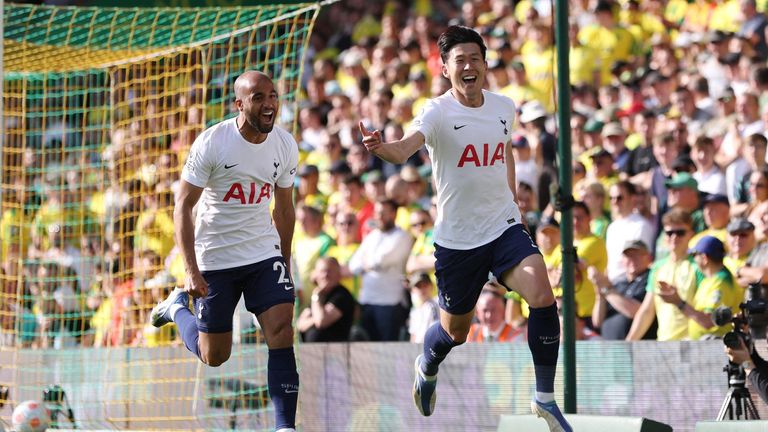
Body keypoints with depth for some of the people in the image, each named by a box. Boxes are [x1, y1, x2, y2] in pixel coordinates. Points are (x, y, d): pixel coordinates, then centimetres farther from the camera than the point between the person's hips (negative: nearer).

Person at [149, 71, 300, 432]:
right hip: (215, 258, -3)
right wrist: (191, 270, -21)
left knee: (281, 331, -14)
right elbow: (183, 206, -14)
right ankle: (178, 307, 37)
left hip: (264, 252, 3)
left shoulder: (286, 146, -4)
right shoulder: (211, 143, -18)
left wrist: (286, 264, 15)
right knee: (214, 356, 7)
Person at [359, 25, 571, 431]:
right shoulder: (438, 111, -15)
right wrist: (380, 147, -57)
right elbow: (404, 149, -35)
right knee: (454, 330, 12)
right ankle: (427, 368, 50)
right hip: (456, 238, -3)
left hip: (505, 227, 3)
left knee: (542, 298, -21)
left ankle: (545, 398, -6)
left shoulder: (504, 106, 1)